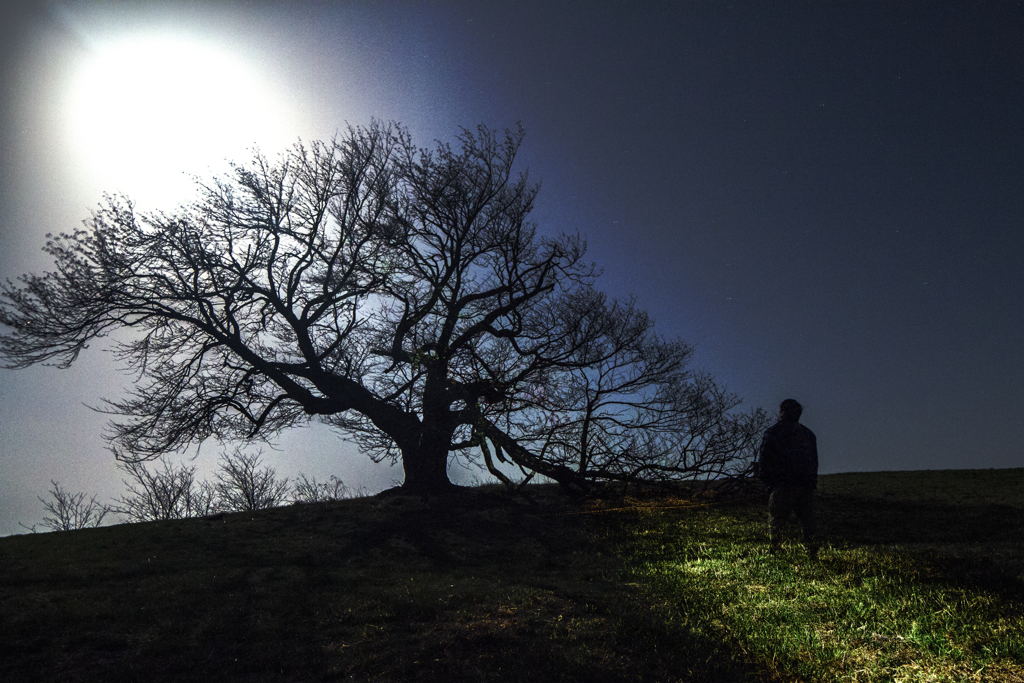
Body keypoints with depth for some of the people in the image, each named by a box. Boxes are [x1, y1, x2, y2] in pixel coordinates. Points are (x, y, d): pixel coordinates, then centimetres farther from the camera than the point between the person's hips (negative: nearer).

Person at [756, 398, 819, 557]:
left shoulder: (772, 432, -3)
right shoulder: (808, 434, 11)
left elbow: (763, 459, -5)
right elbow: (814, 462, 12)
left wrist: (767, 481, 4)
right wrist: (811, 482, 17)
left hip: (782, 486, -4)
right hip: (806, 487, 4)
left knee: (775, 521, 3)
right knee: (807, 521, 11)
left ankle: (774, 550, 0)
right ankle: (813, 553, 10)